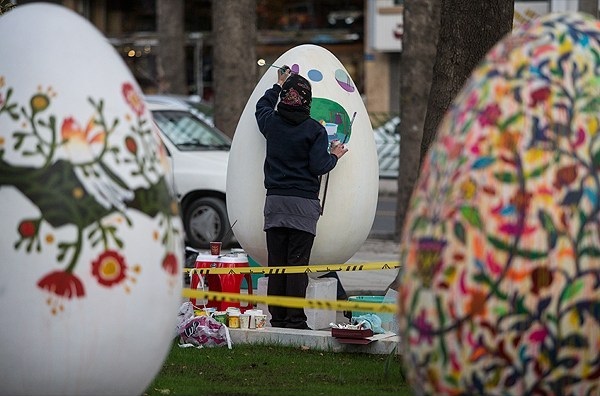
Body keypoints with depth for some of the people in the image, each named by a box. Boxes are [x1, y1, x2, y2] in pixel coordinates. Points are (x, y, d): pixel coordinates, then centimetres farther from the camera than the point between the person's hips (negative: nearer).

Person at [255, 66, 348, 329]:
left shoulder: (271, 122, 7)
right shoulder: (314, 130, -7)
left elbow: (261, 106, 31)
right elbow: (319, 166, -10)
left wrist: (279, 85, 44)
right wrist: (334, 156, 9)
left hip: (274, 200, 4)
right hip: (303, 202, -4)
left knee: (275, 262, 6)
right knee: (297, 263, -4)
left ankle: (277, 318, 7)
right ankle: (295, 320, -6)